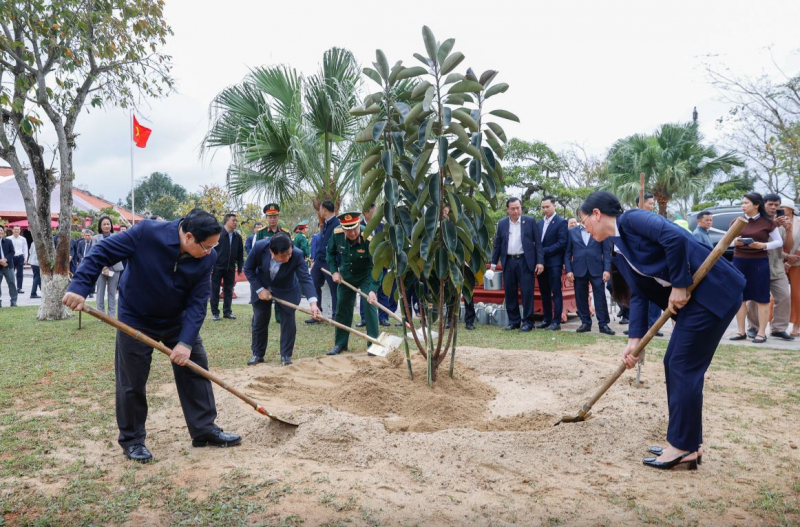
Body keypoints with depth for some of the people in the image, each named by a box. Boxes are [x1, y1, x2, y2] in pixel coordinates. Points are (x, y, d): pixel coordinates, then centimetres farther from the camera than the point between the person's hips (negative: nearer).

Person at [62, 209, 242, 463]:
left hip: (178, 321, 4)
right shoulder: (147, 232, -28)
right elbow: (103, 252, -22)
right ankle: (132, 439, 22)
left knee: (196, 370, 6)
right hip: (136, 321, -3)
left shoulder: (206, 258, -18)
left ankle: (205, 429, 20)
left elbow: (198, 302, -17)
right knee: (132, 382, 4)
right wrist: (79, 287, -30)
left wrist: (186, 341, -25)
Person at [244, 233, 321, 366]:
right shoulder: (259, 247, -32)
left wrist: (313, 303, -48)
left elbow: (305, 278, -36)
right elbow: (248, 269, -15)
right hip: (262, 286, 1)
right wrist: (259, 289, -20)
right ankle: (257, 354, 22)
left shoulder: (297, 255, -34)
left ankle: (286, 355, 9)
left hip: (287, 289, -1)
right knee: (259, 321, 7)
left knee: (288, 321, -5)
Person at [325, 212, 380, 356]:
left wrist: (373, 289, -41)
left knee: (370, 305, -12)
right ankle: (340, 344, 22)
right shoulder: (336, 234, -21)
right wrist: (334, 271, -10)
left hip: (366, 275, -4)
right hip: (346, 275, 4)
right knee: (342, 307, 8)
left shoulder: (369, 238, -33)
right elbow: (330, 253, 1)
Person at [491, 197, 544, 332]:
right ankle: (513, 321, 17)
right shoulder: (502, 223, 9)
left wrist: (540, 261, -8)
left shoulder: (530, 221, 2)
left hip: (525, 262, -3)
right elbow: (497, 245, 12)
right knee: (510, 293, 6)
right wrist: (493, 263, 7)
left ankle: (527, 322, 5)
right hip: (508, 262, 3)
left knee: (527, 293, -3)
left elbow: (538, 242, 0)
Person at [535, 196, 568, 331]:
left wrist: (545, 251, -15)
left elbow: (562, 243, -13)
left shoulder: (561, 222, -5)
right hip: (541, 262, 7)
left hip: (554, 262, -6)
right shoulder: (540, 223, 15)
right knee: (544, 293, 11)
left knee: (556, 293, -3)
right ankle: (546, 319, 18)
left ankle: (556, 322, 0)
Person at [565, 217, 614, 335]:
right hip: (579, 270, 1)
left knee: (600, 297, -2)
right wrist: (568, 270, -2)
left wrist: (607, 269, -7)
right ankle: (585, 323, 15)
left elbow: (606, 251, 3)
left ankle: (603, 324, 3)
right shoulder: (572, 232, 9)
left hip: (597, 269, -1)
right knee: (581, 298, 5)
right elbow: (567, 253, 7)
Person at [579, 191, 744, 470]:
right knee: (674, 363, 11)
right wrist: (634, 339, 3)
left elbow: (675, 237, -26)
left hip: (714, 292, -9)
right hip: (694, 297, 9)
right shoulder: (619, 251, 15)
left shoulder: (631, 219, -10)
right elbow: (638, 294, 11)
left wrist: (679, 285, -19)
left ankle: (683, 447, 7)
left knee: (684, 367, -5)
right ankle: (688, 443, 21)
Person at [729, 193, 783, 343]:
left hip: (759, 262, -3)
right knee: (739, 297, 5)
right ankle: (741, 331, 13)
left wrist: (763, 245, -15)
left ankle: (761, 333, 5)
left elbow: (779, 242, 2)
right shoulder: (736, 222, 6)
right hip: (739, 262, 3)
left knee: (761, 298, 0)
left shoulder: (768, 223, -2)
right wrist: (734, 242, -11)